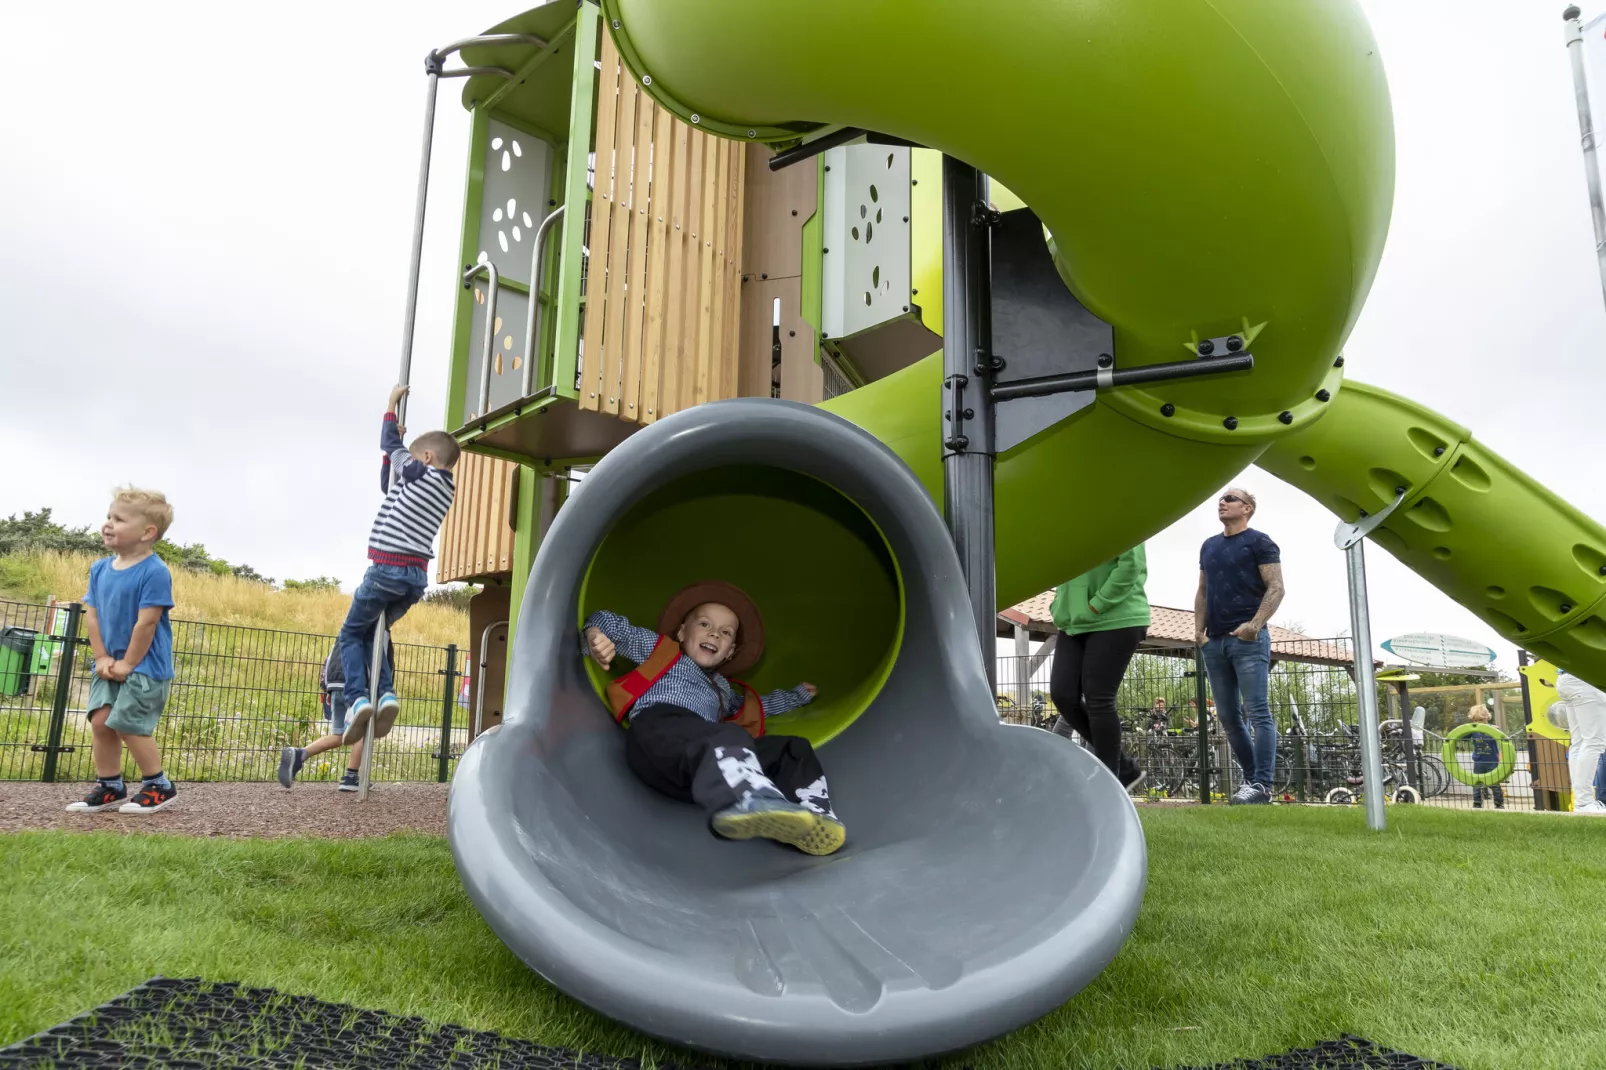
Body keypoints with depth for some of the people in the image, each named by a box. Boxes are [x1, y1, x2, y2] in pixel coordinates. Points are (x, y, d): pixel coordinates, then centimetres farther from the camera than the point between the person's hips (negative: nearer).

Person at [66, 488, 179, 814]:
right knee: (100, 721, 4)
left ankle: (159, 786, 8)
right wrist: (102, 658, -2)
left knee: (127, 725, -8)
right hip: (111, 665, 7)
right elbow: (91, 615, 6)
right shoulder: (99, 569, 5)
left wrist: (129, 663, -15)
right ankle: (109, 787, 19)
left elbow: (146, 622, -19)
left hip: (145, 666, -7)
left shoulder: (154, 572, -19)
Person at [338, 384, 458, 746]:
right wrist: (392, 454, 25)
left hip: (388, 569, -7)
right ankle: (385, 693, 2)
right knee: (372, 633, 22)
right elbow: (389, 486, 30)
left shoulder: (419, 473, -4)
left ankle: (358, 699, -9)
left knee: (351, 634, 9)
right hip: (417, 576, 7)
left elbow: (390, 443, 11)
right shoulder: (447, 489, 18)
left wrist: (392, 403, 23)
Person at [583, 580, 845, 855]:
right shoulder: (659, 649, 30)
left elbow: (757, 706, 60)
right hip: (660, 732, -6)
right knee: (728, 738, -39)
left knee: (792, 749, -7)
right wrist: (595, 634, 1)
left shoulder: (722, 688, 44)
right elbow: (612, 624, 24)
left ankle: (814, 816, -36)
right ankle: (749, 802, -71)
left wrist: (797, 695, 61)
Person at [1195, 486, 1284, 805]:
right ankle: (1251, 777, 14)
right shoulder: (1209, 546, 20)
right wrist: (1199, 630, 8)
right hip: (1214, 642, 7)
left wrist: (1255, 624, -18)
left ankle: (1262, 784, -13)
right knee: (1228, 716, 7)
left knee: (1257, 713, -11)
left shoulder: (1259, 542, 2)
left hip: (1248, 639, -7)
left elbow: (1276, 588, -6)